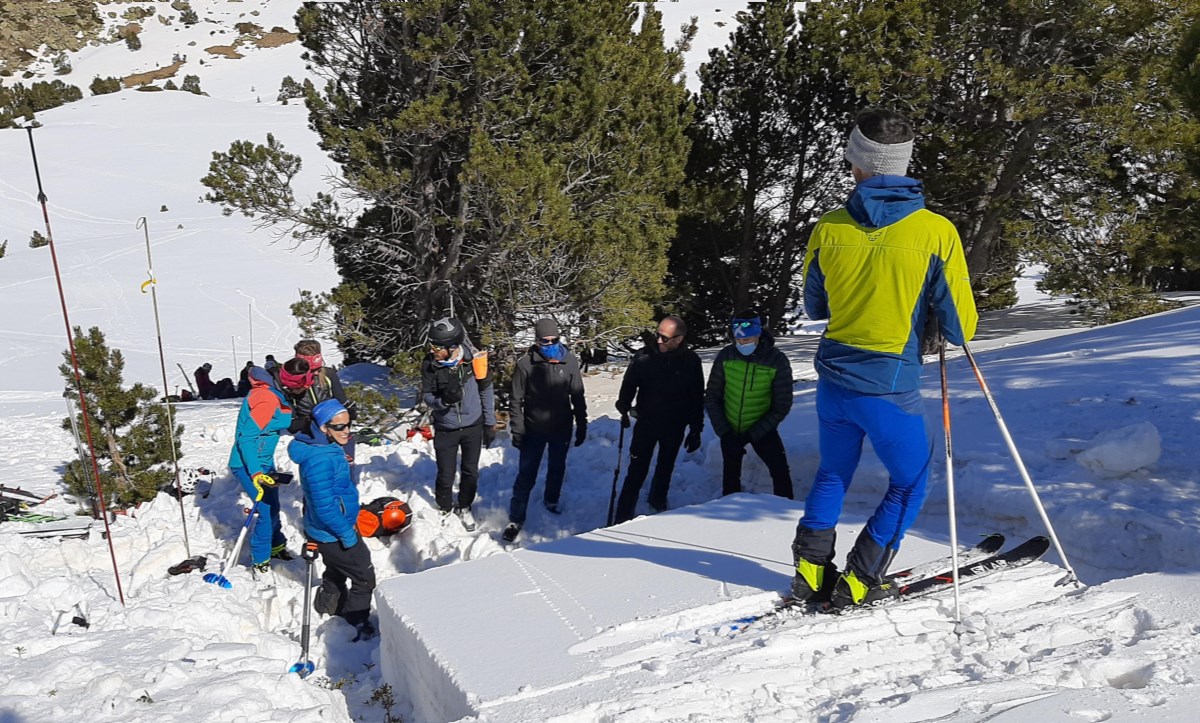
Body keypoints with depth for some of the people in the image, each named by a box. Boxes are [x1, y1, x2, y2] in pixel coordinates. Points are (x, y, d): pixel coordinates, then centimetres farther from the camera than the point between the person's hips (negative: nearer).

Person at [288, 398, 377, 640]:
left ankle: (328, 606, 54)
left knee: (336, 570, 31)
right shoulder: (319, 460, -33)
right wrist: (347, 534, -22)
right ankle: (357, 625, 19)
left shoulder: (327, 448, -1)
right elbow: (325, 507, -31)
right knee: (364, 577, 4)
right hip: (332, 534, -10)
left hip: (329, 531, 10)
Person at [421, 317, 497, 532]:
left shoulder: (473, 359, -18)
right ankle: (445, 509, 36)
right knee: (445, 476, 8)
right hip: (445, 429, 0)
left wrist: (490, 423, 0)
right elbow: (427, 396, -8)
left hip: (473, 427, 1)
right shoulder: (430, 364, -18)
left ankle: (464, 508, 39)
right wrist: (443, 400, -31)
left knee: (470, 472, 14)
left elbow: (486, 391, -4)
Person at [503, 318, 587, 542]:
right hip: (534, 430, -3)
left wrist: (582, 426, 5)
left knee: (557, 468, 21)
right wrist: (517, 430, -9)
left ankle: (551, 499, 47)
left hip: (562, 429, 3)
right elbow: (516, 400, -7)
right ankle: (516, 519, 11)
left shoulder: (570, 361, -7)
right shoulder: (526, 363, -14)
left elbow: (577, 397, 2)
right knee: (526, 475, 0)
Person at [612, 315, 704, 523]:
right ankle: (623, 518, 1)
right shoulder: (645, 356, -10)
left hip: (674, 427, 2)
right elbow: (628, 384, 2)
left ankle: (658, 502, 40)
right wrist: (624, 408, -10)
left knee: (665, 468, 18)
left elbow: (697, 399, 1)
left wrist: (696, 431, 2)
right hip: (646, 422, -2)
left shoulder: (691, 361, -7)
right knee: (637, 471, -4)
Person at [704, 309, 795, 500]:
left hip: (762, 429, -2)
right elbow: (712, 397, -5)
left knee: (780, 470, -10)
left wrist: (753, 434, -18)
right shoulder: (725, 356, -13)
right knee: (730, 474, 13)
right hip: (729, 429, 2)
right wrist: (723, 431, -14)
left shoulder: (777, 361, -18)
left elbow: (781, 406, -14)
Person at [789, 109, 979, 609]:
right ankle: (859, 581, 14)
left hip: (834, 378, 4)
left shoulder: (828, 229, -4)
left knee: (832, 473, 25)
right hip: (892, 388, -3)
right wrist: (936, 318, 13)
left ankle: (811, 570, 22)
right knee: (910, 483, 18)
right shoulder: (936, 231, -13)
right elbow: (960, 328, -8)